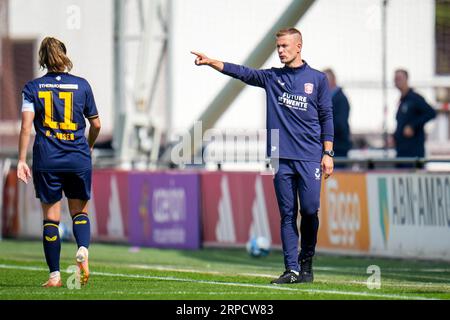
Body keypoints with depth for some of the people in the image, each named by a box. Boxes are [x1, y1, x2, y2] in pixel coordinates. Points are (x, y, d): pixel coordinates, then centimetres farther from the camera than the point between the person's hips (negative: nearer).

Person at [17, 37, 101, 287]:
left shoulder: (33, 87, 1)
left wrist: (22, 160, -7)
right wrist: (89, 147, 28)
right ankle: (83, 250, -15)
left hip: (46, 161, -1)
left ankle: (55, 275, 3)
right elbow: (96, 124, 9)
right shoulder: (82, 85, 3)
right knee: (80, 212, 15)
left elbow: (26, 126, -8)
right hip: (78, 159, 1)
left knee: (51, 217, 5)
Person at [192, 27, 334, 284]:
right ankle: (292, 269, 1)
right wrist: (211, 62, -15)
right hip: (282, 157, 2)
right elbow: (240, 72, 0)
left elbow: (327, 117, 7)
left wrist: (328, 153, 1)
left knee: (310, 210, -7)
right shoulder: (272, 77, 12)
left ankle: (306, 260, 14)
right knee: (287, 214, 1)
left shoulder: (317, 79, 8)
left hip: (310, 157, -2)